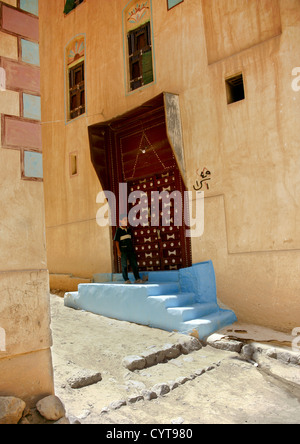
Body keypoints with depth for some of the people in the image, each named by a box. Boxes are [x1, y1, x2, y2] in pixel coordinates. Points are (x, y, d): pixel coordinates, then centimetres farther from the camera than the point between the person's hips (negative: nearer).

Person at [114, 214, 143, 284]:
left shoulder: (129, 229, 13)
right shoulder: (119, 230, -4)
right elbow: (116, 241, -5)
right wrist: (118, 251, -12)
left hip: (130, 249, 5)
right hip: (123, 250, -5)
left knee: (134, 264, 3)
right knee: (124, 265, -1)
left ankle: (137, 279, 6)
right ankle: (126, 280, 4)